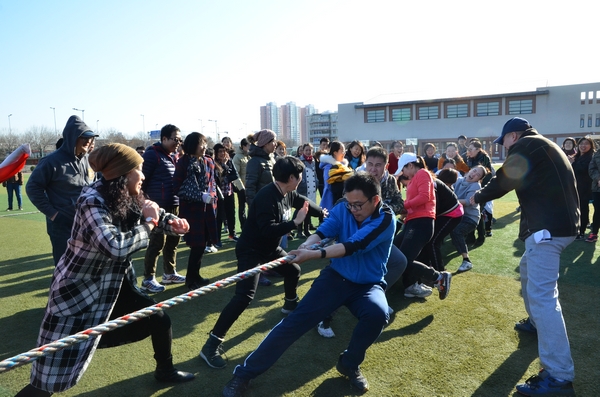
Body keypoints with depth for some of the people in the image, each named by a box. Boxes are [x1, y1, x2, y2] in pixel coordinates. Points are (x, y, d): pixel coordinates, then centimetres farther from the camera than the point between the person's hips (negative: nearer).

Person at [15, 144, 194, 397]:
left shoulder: (128, 200, -2)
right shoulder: (93, 202, -26)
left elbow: (155, 216, 12)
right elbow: (116, 246, -38)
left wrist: (172, 223, -10)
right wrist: (148, 222, -25)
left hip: (114, 286, 8)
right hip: (76, 293, -8)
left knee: (160, 320, 14)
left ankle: (165, 370, 38)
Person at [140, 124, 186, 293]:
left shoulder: (172, 156, 16)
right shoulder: (152, 154, -9)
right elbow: (142, 180, -12)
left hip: (174, 206, 8)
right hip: (159, 207, -8)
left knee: (173, 240, 13)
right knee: (157, 243, -4)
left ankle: (169, 273, 27)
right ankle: (148, 279, 7)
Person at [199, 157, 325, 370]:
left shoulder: (288, 194, -2)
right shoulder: (267, 197, -29)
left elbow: (305, 202, 19)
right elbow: (267, 230, -35)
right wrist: (295, 222, -28)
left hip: (270, 248, 10)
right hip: (250, 250, -9)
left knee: (293, 271, 24)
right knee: (244, 296, -20)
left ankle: (290, 304, 55)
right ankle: (212, 344, -14)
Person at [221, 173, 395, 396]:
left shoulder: (385, 219, -18)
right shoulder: (342, 210, -4)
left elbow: (353, 246, -29)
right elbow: (322, 231, -18)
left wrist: (313, 255, -38)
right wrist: (305, 246, -41)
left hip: (367, 285, -1)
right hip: (336, 277, 2)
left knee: (378, 314, -33)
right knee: (296, 321, -11)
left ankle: (349, 364, -2)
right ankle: (244, 374, -3)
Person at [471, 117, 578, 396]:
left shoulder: (527, 145, -6)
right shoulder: (544, 146, 24)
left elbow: (503, 182, -8)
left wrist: (477, 197, 8)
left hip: (548, 226, -11)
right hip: (559, 222, 11)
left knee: (542, 295, -14)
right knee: (528, 270, 30)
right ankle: (537, 321, 48)